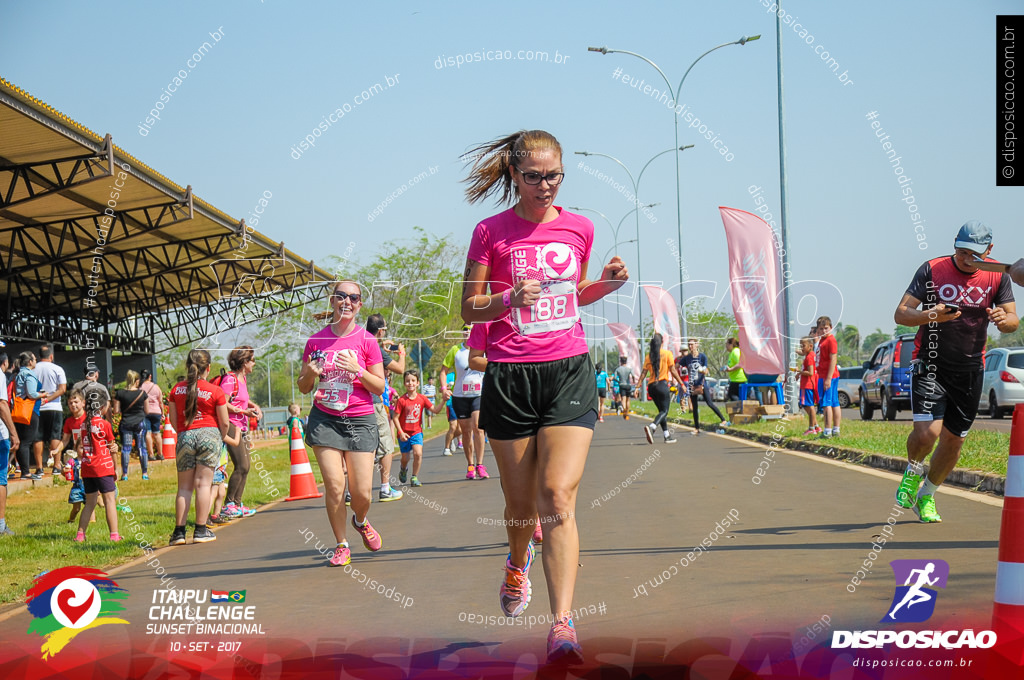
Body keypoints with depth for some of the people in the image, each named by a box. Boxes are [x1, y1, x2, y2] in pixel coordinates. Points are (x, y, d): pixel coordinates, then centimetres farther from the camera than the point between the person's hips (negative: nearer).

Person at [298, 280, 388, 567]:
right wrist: (310, 373, -9)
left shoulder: (366, 341, -1)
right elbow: (304, 388, 13)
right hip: (325, 419, 1)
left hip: (360, 420, -1)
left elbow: (380, 387, 1)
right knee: (334, 485, -10)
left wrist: (357, 371, -15)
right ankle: (342, 546, 7)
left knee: (362, 492, -5)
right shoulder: (317, 340, 5)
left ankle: (360, 521, 30)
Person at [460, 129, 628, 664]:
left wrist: (604, 284, 3)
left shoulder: (579, 229, 9)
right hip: (509, 378, -1)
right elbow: (469, 309, 3)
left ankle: (562, 625, -20)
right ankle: (518, 562, 45)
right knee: (521, 503, 8)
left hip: (569, 372, 1)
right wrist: (509, 298, -17)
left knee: (557, 496, -15)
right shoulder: (491, 232, 0)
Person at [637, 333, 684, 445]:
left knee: (662, 410, 17)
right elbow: (673, 371, -5)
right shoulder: (667, 353, -3)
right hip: (662, 384, -5)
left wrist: (638, 386, 5)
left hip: (651, 386, 5)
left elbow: (644, 373, 3)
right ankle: (651, 427, -30)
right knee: (664, 411, -4)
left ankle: (667, 435, 16)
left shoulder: (649, 356, 8)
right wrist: (681, 383, 1)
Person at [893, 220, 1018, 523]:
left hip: (970, 372, 3)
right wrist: (931, 315, -30)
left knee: (953, 440, 7)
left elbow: (1013, 321, -4)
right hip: (930, 366, -3)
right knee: (928, 432, -20)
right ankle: (912, 472, 13)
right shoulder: (932, 270, -9)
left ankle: (926, 496, 30)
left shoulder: (998, 277, -1)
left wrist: (1004, 319, -29)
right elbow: (900, 314, -10)